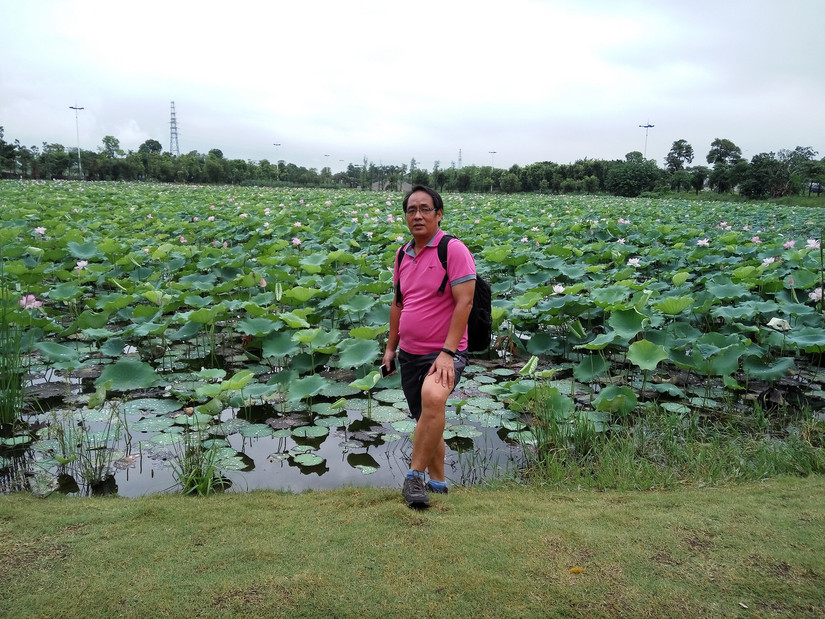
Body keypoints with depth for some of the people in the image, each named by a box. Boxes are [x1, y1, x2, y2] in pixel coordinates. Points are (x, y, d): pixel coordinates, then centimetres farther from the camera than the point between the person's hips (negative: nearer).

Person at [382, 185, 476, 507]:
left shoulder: (454, 250, -11)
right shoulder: (402, 254, 10)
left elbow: (464, 302, -17)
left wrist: (447, 352, -23)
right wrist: (391, 347, 17)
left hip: (444, 353, -7)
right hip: (409, 353, 7)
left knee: (433, 399, -34)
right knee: (426, 421, 15)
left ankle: (415, 474, -21)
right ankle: (437, 481, 32)